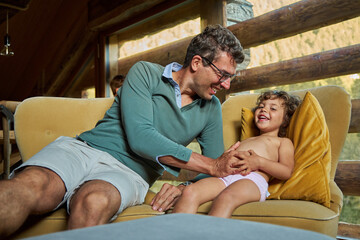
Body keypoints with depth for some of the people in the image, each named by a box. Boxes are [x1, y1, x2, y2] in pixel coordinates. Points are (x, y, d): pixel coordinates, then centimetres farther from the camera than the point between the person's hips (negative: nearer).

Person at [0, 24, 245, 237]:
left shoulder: (211, 109, 15)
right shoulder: (145, 73, 1)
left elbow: (216, 172, 16)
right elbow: (140, 138, -12)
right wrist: (212, 166, -9)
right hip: (83, 148, -1)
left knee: (94, 201, -36)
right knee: (31, 186, -34)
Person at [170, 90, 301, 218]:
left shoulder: (283, 142, 26)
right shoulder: (246, 141, 42)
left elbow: (286, 172, 6)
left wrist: (259, 162, -9)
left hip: (254, 179, -5)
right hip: (225, 176, 5)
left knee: (226, 198, -40)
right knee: (189, 192, -25)